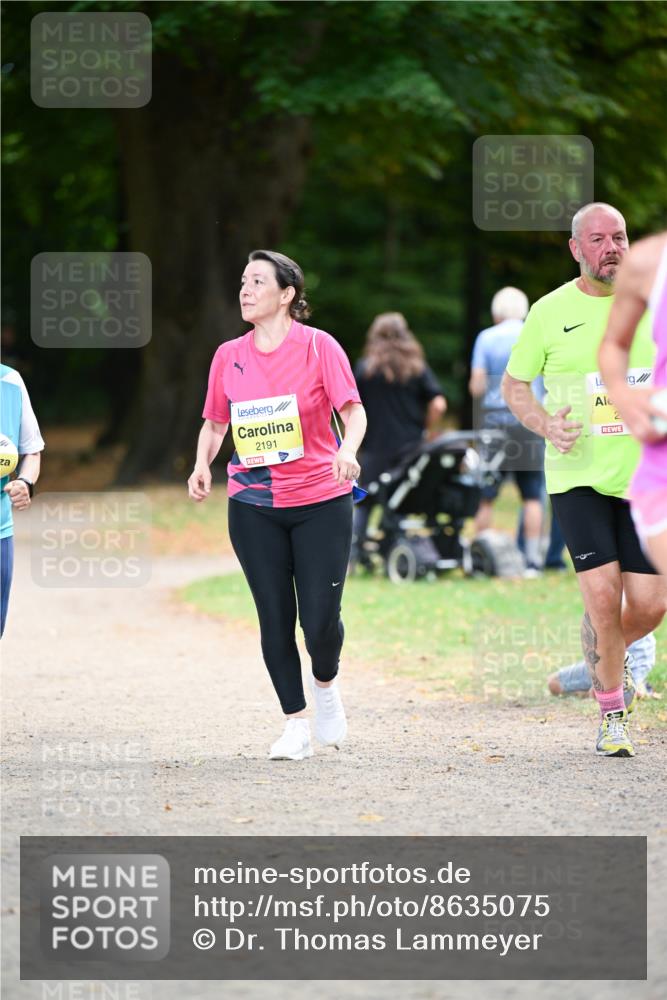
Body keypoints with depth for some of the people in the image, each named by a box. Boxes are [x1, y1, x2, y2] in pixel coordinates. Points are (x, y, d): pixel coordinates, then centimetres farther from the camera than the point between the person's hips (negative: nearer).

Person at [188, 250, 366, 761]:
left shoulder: (318, 346, -5)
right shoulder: (229, 355, 6)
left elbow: (353, 409, -9)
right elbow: (214, 423, 16)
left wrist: (348, 449, -28)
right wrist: (203, 464, -2)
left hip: (321, 502, -3)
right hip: (253, 505, 3)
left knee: (321, 620, -6)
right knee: (275, 618, 2)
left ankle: (326, 683, 27)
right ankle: (296, 724, 13)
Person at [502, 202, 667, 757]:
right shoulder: (551, 312, 1)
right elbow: (514, 383, 11)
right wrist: (545, 424, -7)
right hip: (578, 476, -2)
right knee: (603, 595, -13)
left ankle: (605, 657, 31)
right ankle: (612, 714, 6)